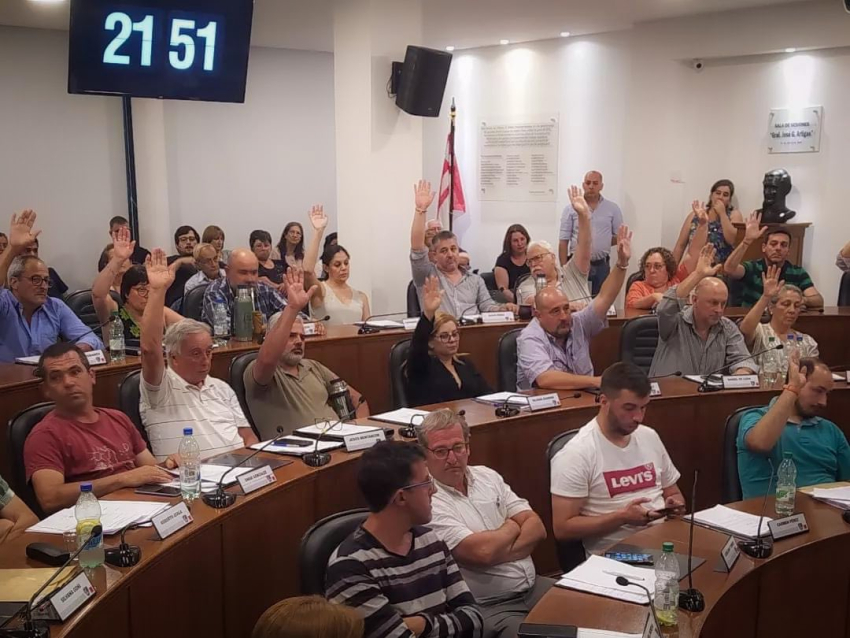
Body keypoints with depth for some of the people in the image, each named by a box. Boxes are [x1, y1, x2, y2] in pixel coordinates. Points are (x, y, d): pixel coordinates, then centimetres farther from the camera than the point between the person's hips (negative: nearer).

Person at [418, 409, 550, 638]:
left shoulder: (487, 476, 9)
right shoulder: (427, 500, -14)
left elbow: (537, 528, 4)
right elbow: (482, 551, -22)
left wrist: (498, 551, -13)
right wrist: (512, 526, -2)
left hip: (533, 586, 7)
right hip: (486, 608, -7)